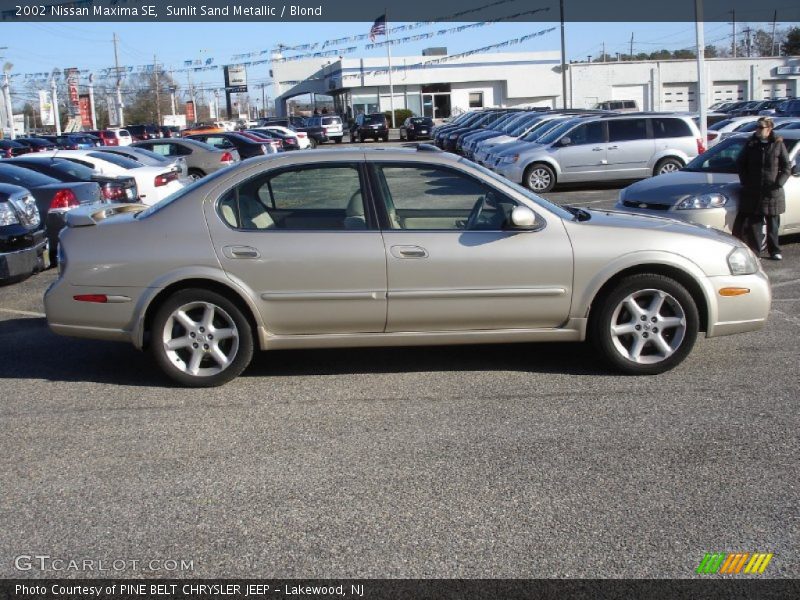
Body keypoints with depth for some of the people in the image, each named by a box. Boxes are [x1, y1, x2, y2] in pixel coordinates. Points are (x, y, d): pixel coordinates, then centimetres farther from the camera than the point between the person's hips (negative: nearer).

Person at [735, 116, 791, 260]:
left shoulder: (778, 144, 1)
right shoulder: (751, 144, 5)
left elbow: (787, 168, 3)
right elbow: (740, 164, 11)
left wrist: (778, 183, -9)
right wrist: (745, 181, 0)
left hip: (772, 192, -1)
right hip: (752, 192, 1)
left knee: (773, 224, 8)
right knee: (754, 223, 1)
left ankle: (774, 251, 18)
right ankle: (755, 252, 8)